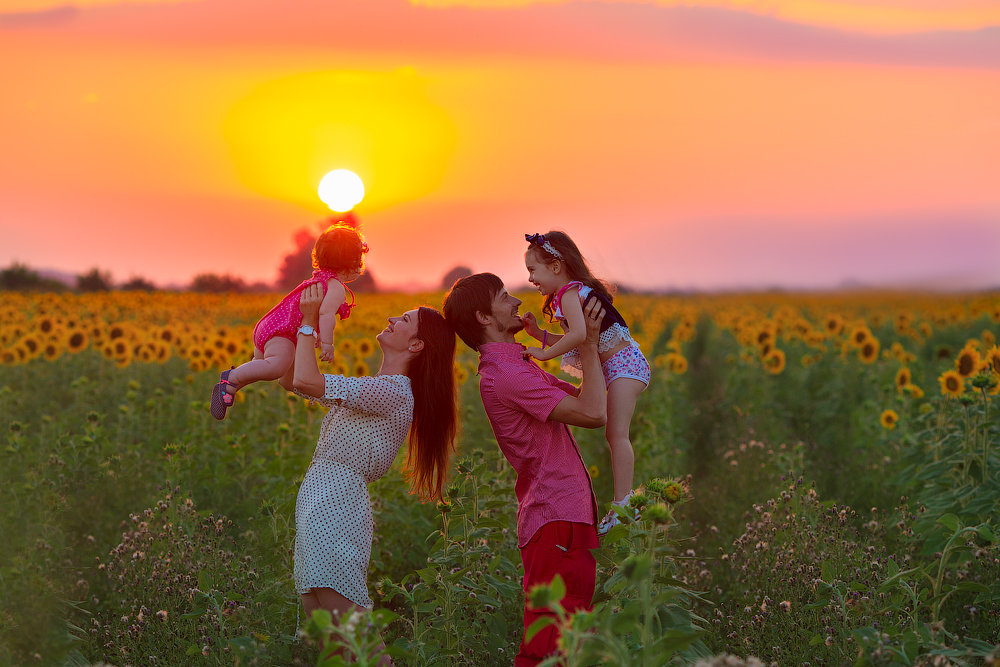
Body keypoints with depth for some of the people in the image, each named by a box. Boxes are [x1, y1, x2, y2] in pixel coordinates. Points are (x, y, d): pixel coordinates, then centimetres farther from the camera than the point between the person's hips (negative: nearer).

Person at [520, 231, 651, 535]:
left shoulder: (569, 293, -16)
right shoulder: (576, 292, 15)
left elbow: (579, 334, -34)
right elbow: (573, 341, 18)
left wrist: (545, 353, -25)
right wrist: (538, 333, 9)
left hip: (624, 362, -11)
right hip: (614, 368, 11)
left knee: (617, 433, -16)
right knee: (613, 433, 12)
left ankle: (622, 504, -19)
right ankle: (624, 501, 15)